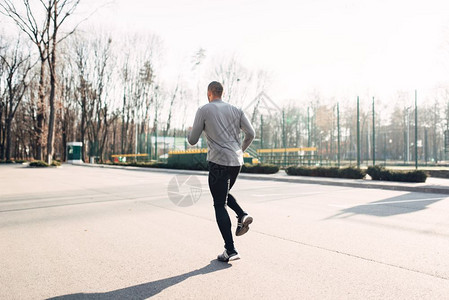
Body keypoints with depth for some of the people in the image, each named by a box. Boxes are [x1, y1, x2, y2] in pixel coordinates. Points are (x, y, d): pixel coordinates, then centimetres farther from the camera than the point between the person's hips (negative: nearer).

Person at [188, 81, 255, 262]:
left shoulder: (203, 111, 0)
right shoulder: (236, 110, 12)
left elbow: (192, 140, 2)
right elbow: (250, 134, 6)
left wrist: (191, 132, 25)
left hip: (218, 162, -5)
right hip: (236, 162, 5)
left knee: (220, 205, 2)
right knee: (224, 195, 28)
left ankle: (230, 251, 1)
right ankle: (242, 215, 3)